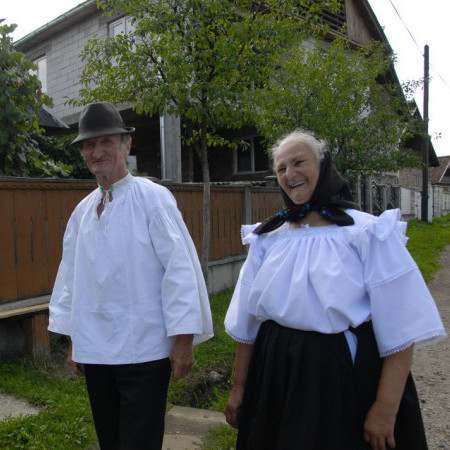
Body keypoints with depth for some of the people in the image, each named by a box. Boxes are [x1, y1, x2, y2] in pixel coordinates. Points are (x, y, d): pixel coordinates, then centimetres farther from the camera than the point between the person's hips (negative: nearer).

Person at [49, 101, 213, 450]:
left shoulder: (153, 198, -10)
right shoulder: (83, 210, 7)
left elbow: (179, 267, -13)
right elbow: (71, 275, 12)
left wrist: (183, 339, -14)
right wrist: (74, 340, 14)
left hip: (144, 351, -6)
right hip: (94, 350, 6)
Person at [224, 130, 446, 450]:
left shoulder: (368, 232, -9)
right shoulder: (268, 238, 2)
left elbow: (399, 328, -11)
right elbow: (246, 321, 7)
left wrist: (386, 408, -14)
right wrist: (239, 388, 9)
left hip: (349, 378, -3)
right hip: (276, 376, 4)